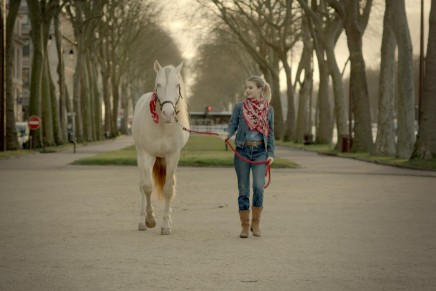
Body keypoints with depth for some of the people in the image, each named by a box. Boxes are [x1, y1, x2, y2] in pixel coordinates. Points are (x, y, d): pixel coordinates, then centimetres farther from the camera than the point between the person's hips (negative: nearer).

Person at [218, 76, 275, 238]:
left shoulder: (268, 110, 5)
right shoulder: (239, 107, 2)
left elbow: (270, 133, 7)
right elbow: (233, 124, -5)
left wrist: (271, 153, -1)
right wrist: (227, 134, -27)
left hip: (260, 151, 0)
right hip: (242, 150, 0)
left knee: (258, 187, -14)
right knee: (243, 190, 3)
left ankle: (256, 223, 2)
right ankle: (245, 225, 13)